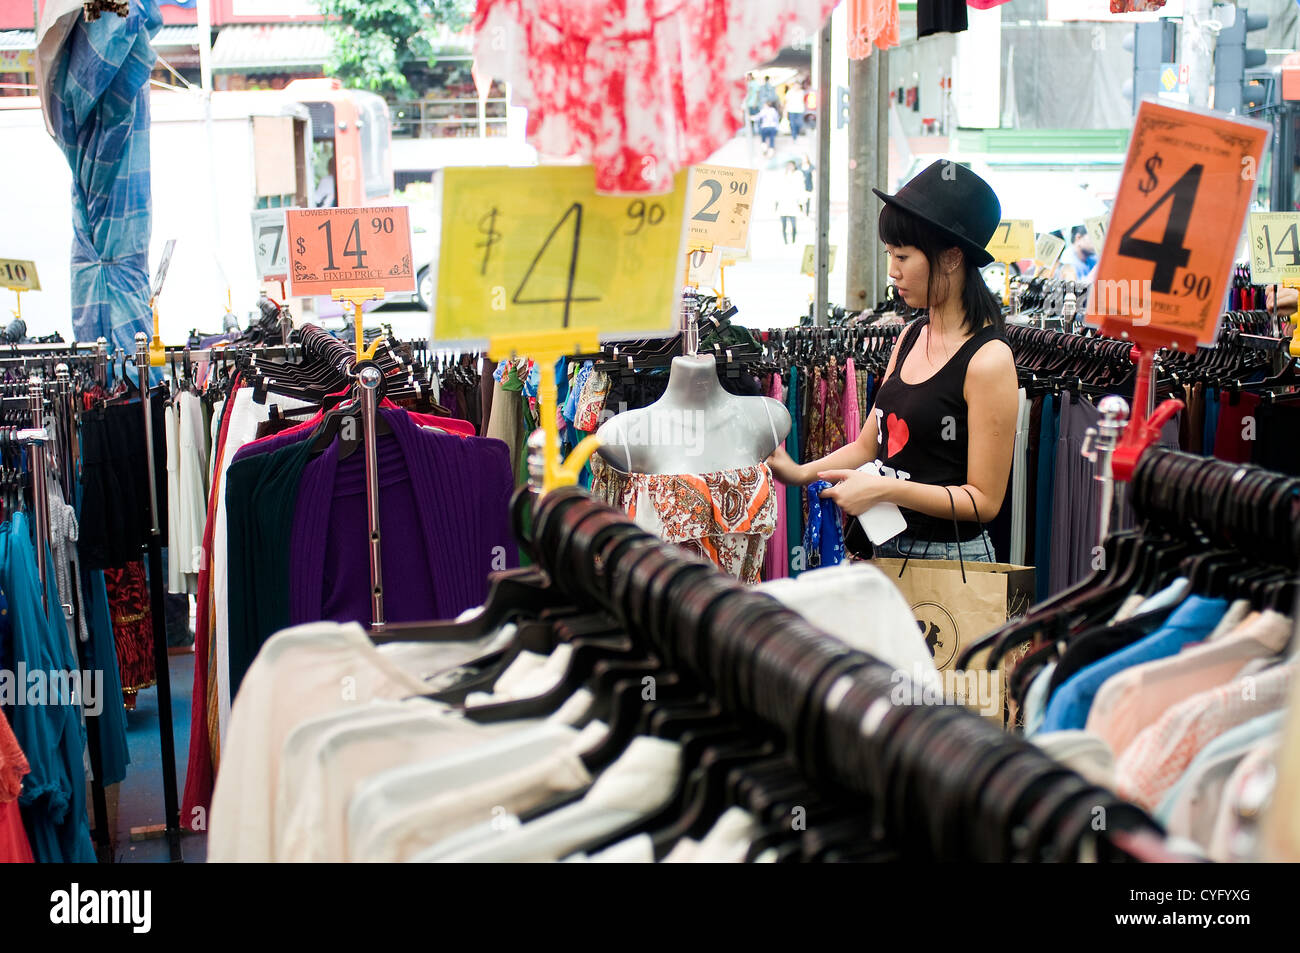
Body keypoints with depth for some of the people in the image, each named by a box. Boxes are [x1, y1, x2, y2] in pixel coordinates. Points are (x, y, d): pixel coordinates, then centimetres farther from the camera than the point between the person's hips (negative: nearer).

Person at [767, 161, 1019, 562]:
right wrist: (801, 472, 0)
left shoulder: (988, 359, -17)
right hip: (887, 547, 7)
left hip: (951, 558, -7)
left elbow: (984, 500, -16)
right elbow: (869, 445, 14)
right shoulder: (911, 337, 8)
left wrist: (885, 489, -23)